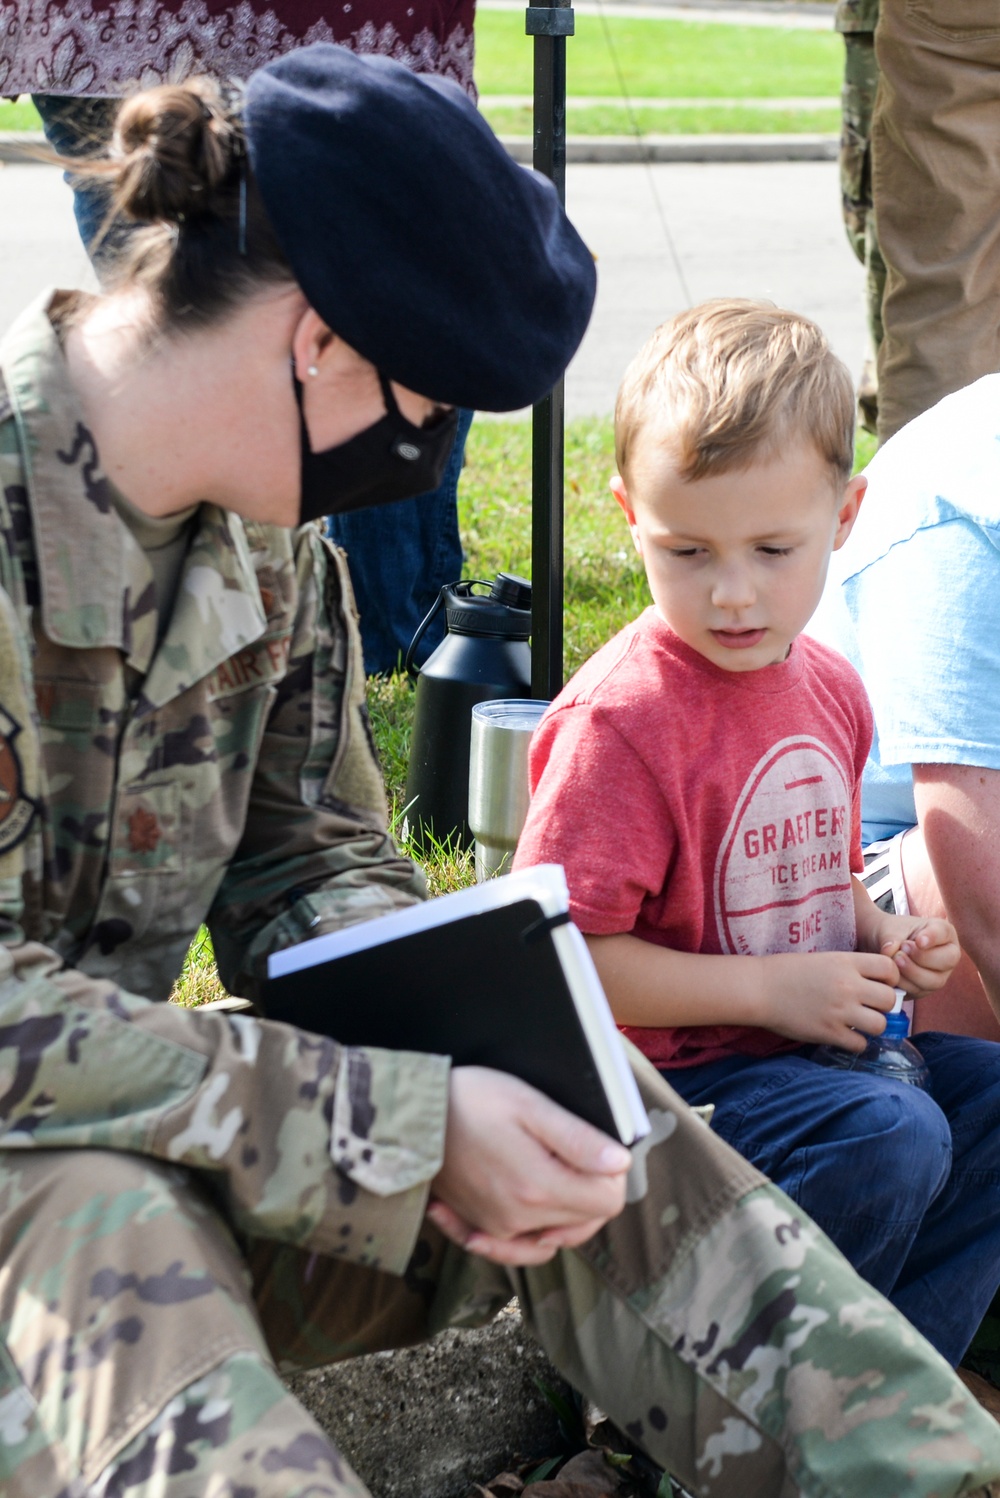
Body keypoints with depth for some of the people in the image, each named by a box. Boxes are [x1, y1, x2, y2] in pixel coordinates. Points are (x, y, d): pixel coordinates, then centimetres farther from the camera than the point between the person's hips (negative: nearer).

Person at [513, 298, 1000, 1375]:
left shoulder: (829, 689, 7)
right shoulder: (621, 718, -19)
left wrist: (881, 939, 2)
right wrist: (768, 989, -20)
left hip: (811, 1039, 9)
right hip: (671, 1073, -9)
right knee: (891, 1139, -26)